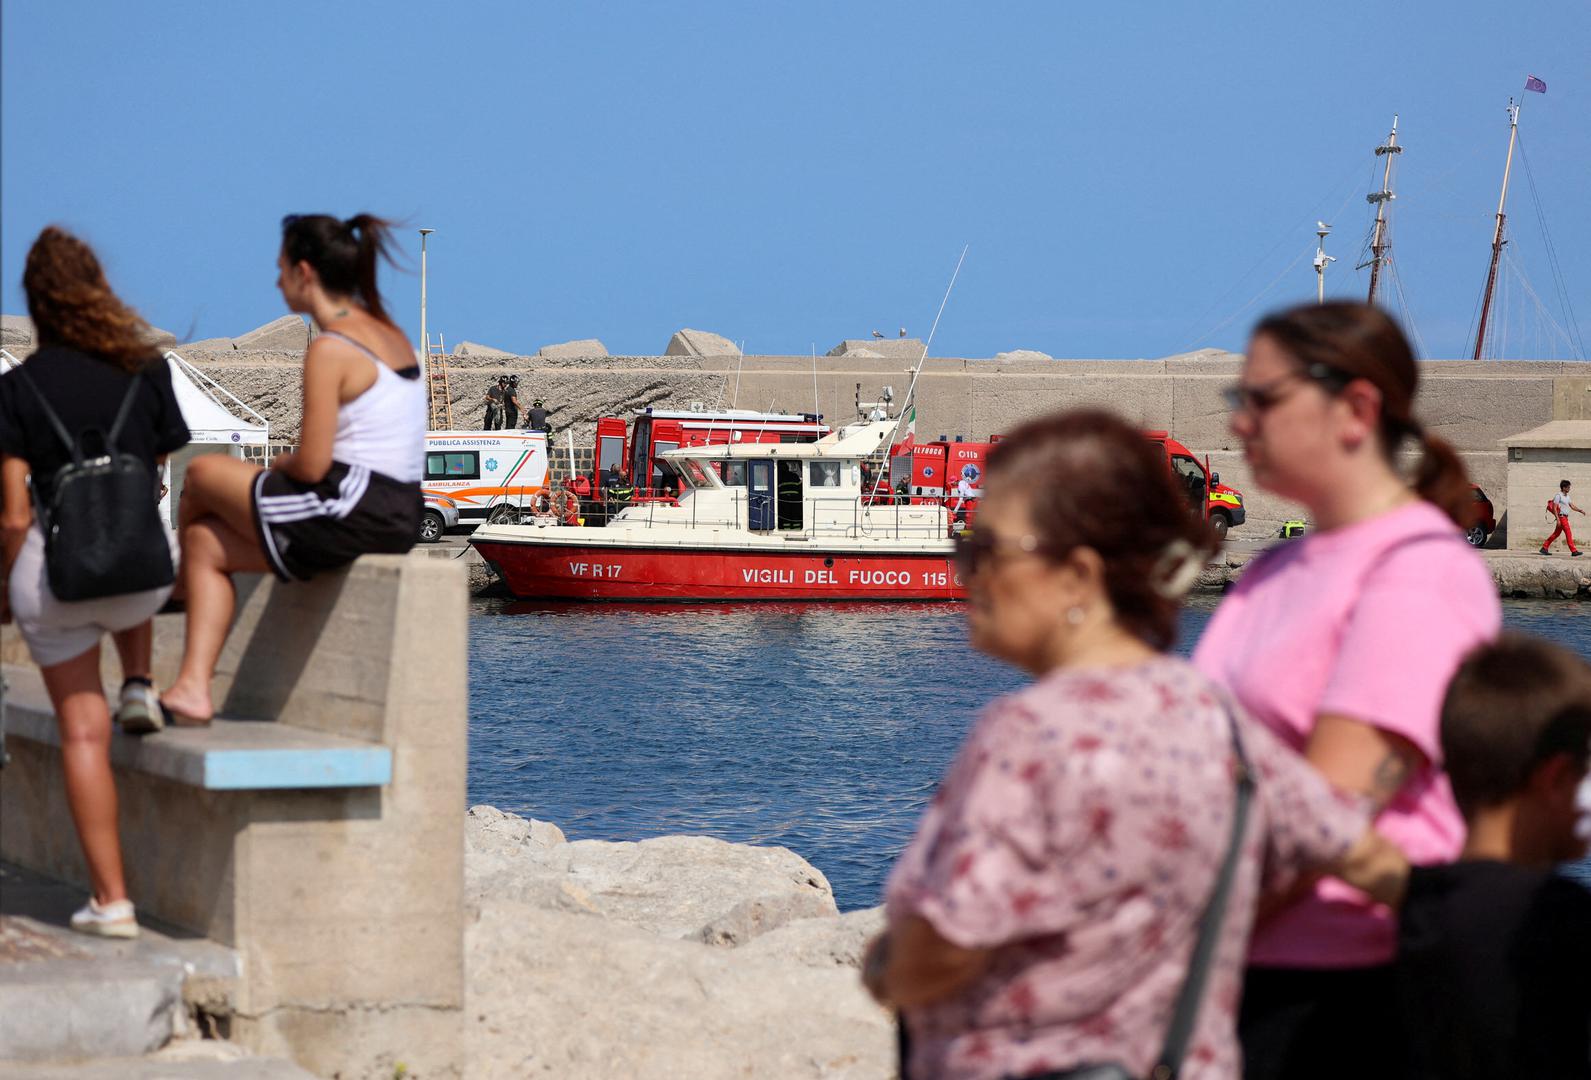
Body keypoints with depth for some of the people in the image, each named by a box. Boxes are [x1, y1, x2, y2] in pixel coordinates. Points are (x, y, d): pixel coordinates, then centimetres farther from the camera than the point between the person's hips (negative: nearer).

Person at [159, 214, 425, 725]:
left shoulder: (330, 349, -14)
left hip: (352, 511, -9)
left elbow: (311, 467, -16)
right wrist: (292, 464, 13)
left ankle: (179, 581, 31)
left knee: (203, 473, 7)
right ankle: (193, 689, 8)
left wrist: (275, 467, 6)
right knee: (207, 543, 14)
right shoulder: (388, 334, 14)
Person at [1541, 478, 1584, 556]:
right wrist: (1557, 519, -21)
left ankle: (1544, 548, 16)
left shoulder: (1567, 496, 16)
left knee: (1556, 534, 11)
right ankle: (1574, 551, -9)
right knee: (1568, 533, -10)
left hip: (1565, 517, 10)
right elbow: (1554, 508, -16)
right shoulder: (1558, 496, -12)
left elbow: (1572, 506, 19)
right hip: (1561, 517, -10)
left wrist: (1580, 510, 4)